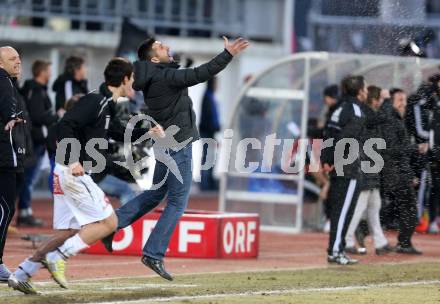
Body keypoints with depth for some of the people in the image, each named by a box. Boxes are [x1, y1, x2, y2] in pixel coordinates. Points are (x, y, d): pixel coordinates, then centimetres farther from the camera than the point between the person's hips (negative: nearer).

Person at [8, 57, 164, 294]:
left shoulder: (105, 106, 18)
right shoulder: (95, 101, -12)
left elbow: (119, 133, 36)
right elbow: (65, 126, -23)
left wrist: (147, 132, 32)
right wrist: (72, 160, -31)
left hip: (71, 174, 10)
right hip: (75, 174, -10)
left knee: (67, 233, 11)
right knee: (108, 222, -5)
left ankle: (21, 274, 8)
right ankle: (58, 257, -10)